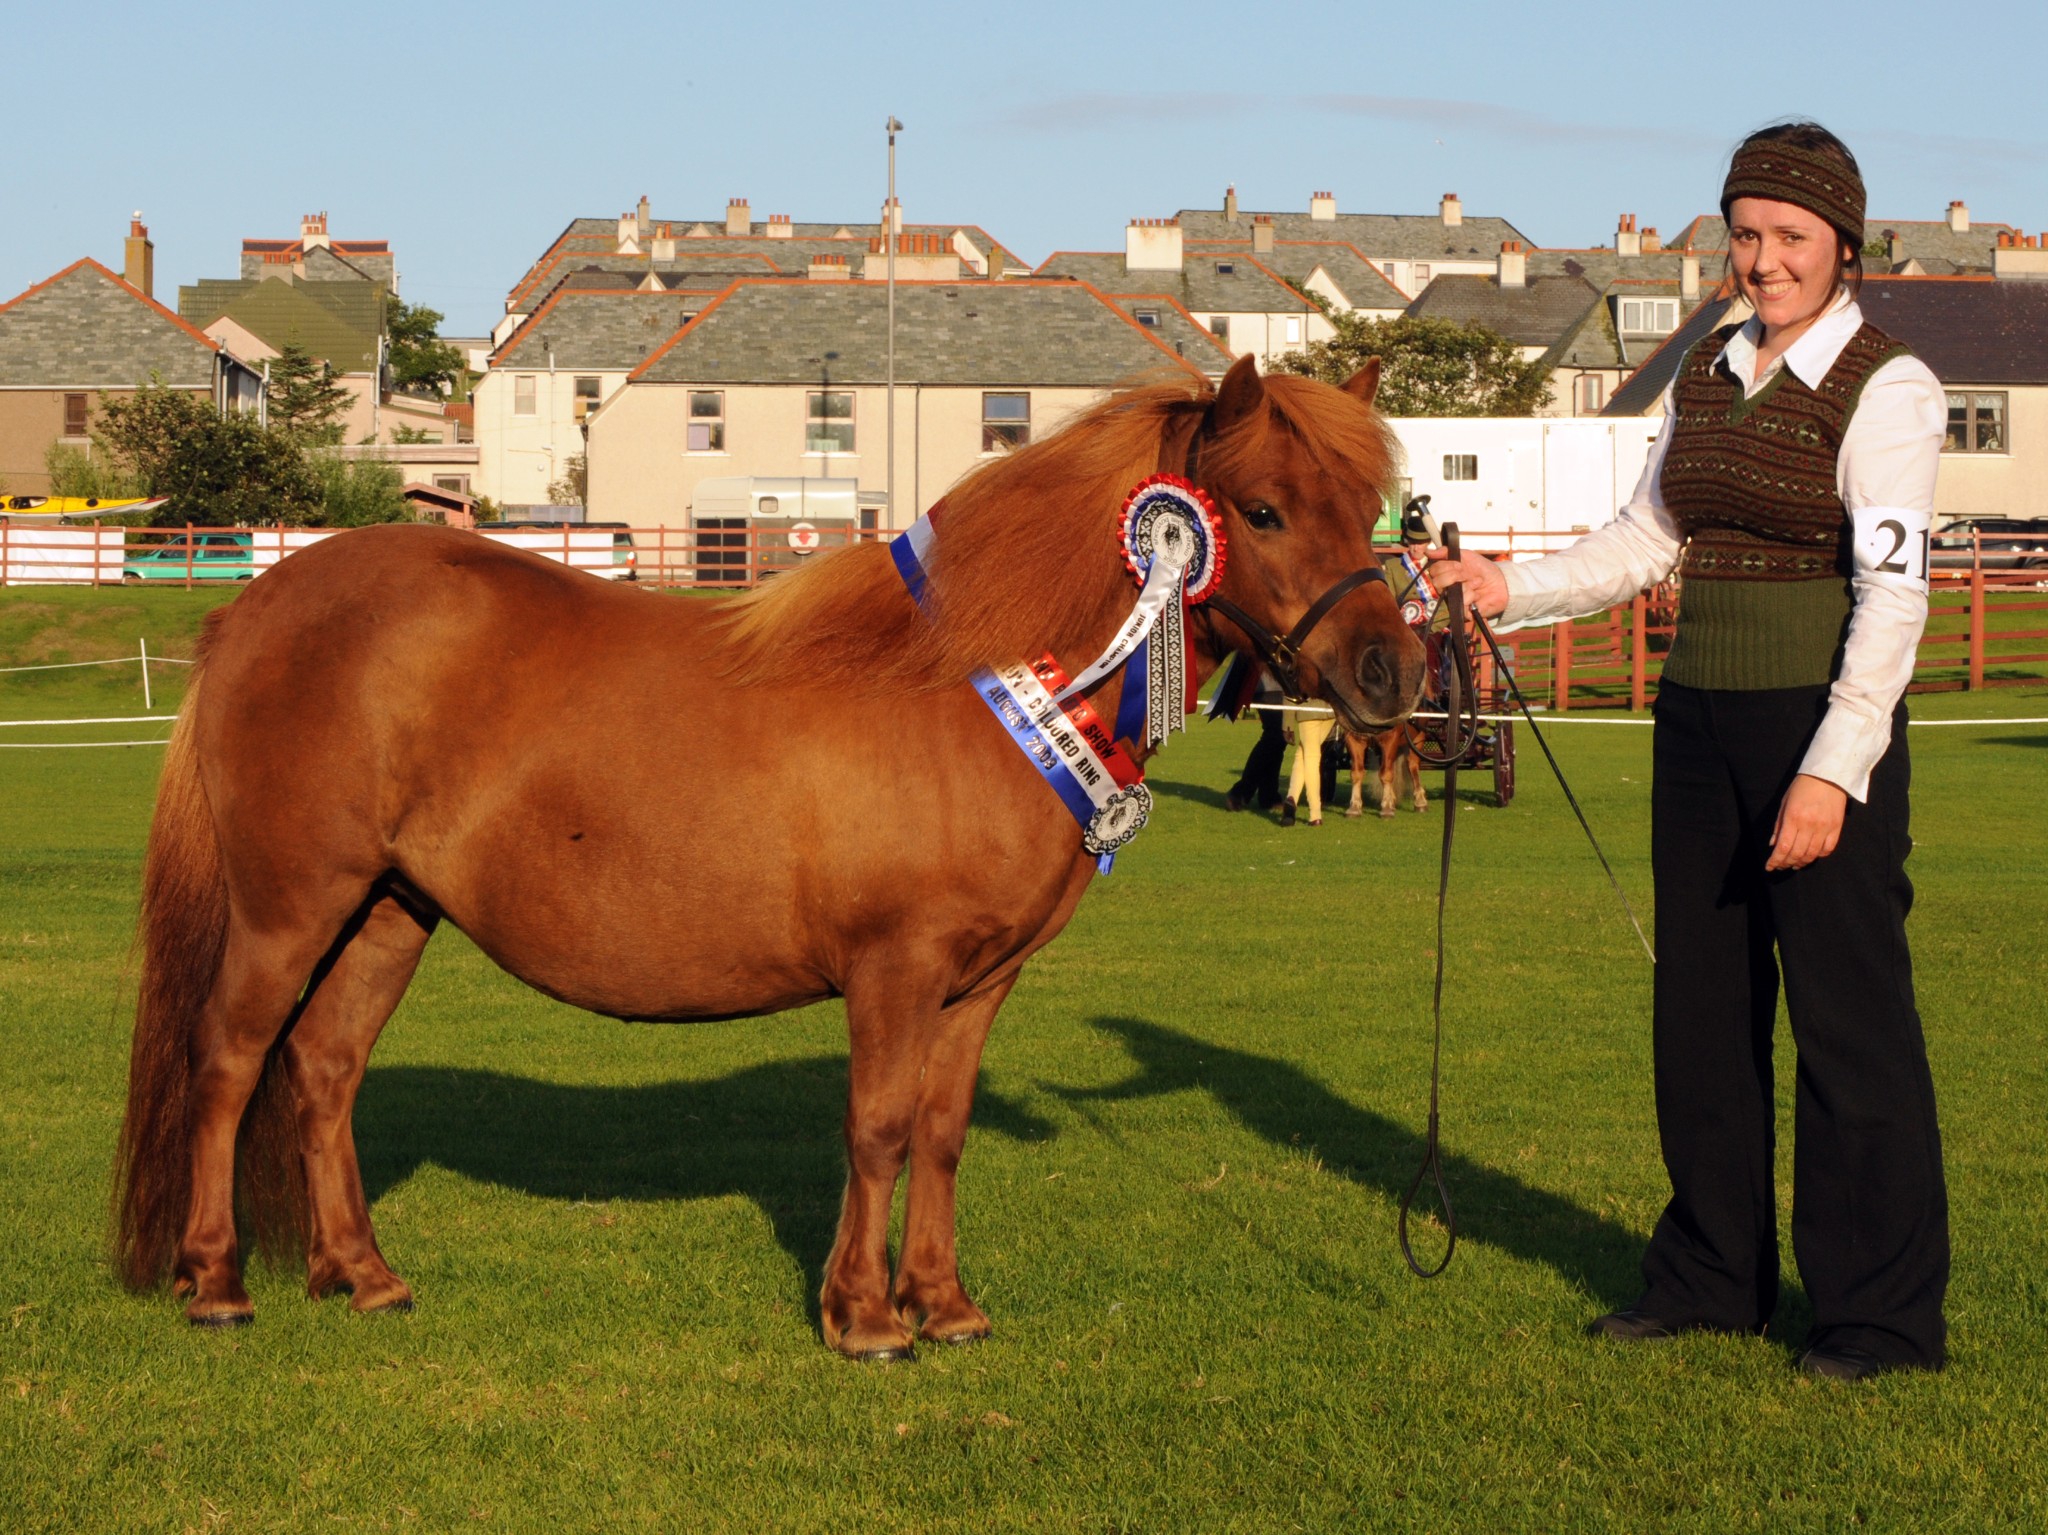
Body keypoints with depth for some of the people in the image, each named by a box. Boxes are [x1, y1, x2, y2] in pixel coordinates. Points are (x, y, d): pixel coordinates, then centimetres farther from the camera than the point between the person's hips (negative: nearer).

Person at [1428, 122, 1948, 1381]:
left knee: (1848, 1013, -2)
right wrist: (1509, 590, 3)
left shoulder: (1887, 389, -11)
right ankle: (1714, 1273, 27)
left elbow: (1894, 595, -17)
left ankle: (1887, 1312, 8)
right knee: (1702, 1004, 13)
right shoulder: (1706, 375, 11)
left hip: (1824, 722, -7)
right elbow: (1648, 542, 16)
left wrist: (1833, 768, -23)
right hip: (1701, 717, 7)